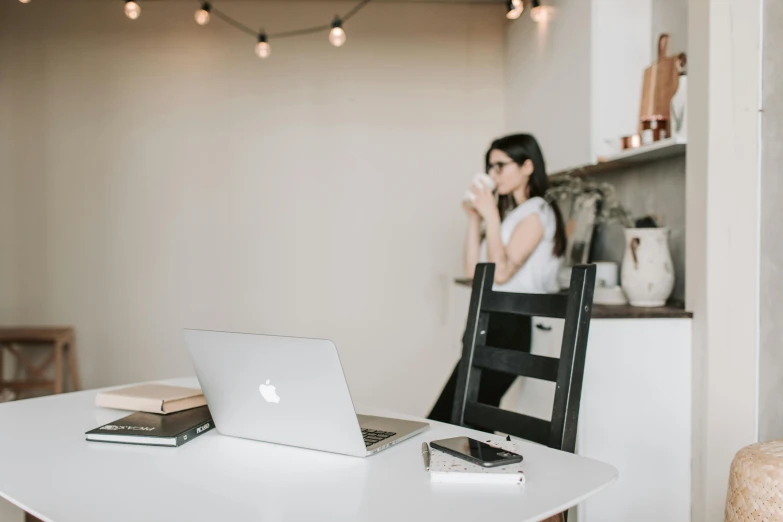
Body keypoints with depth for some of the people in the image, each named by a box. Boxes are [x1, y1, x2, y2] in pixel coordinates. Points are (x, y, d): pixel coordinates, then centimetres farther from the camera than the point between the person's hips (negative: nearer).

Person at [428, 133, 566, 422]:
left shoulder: (537, 212, -6)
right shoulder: (508, 213, 20)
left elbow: (502, 271, -17)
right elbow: (473, 270, 15)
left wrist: (491, 215, -12)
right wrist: (475, 218, 11)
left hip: (509, 326, -9)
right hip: (487, 325, 9)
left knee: (445, 418, -11)